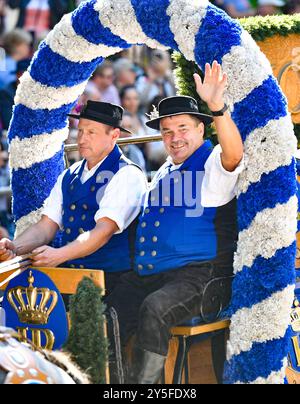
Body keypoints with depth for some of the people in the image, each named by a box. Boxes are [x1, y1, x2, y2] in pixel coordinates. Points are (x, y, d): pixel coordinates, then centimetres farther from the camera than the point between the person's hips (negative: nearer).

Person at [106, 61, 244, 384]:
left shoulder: (213, 163, 0)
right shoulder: (163, 173, 24)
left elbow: (234, 154, -24)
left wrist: (217, 106, -39)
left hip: (195, 275, -7)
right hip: (144, 275, 7)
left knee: (154, 309, -35)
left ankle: (142, 382, -27)